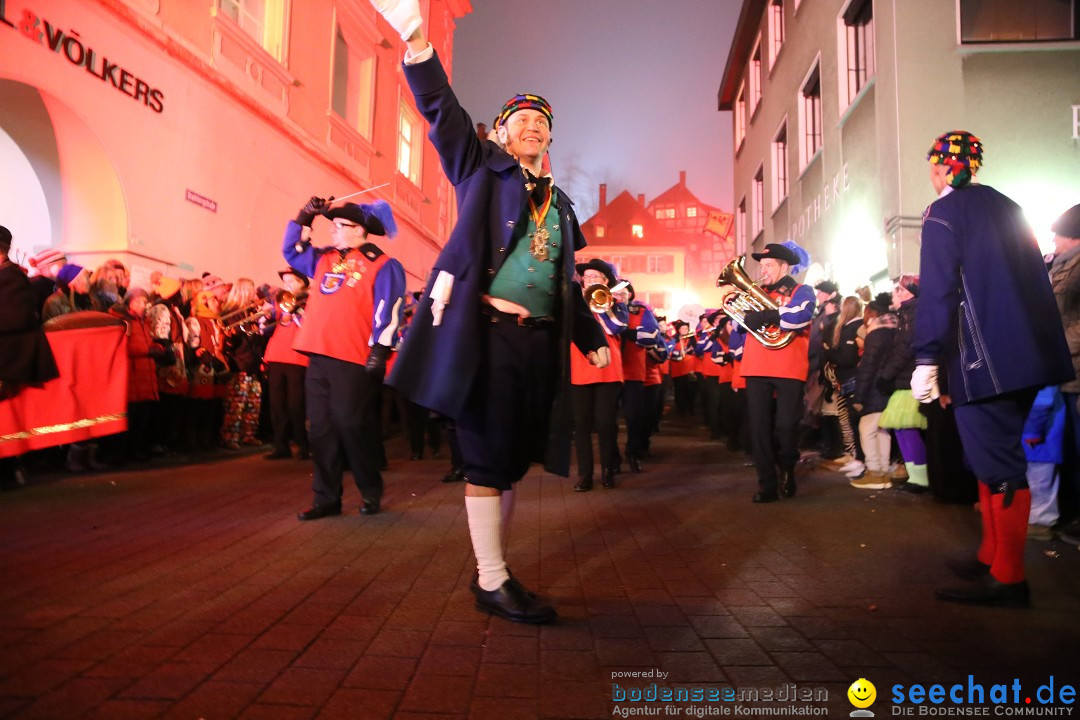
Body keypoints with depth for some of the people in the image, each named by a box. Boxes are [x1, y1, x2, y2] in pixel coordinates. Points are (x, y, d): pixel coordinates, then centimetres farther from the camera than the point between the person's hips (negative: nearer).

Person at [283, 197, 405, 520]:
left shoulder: (382, 265, -1)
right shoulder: (324, 259, 20)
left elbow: (388, 312, -9)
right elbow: (291, 251, 32)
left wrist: (379, 351, -16)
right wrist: (304, 217, 21)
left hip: (353, 359, -7)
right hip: (319, 357, 7)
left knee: (351, 426, -6)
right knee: (321, 429, 7)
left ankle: (371, 492, 12)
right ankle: (327, 498, 15)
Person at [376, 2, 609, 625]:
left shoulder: (560, 203, 23)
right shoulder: (482, 169, 10)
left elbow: (568, 280, 27)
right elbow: (443, 112, -4)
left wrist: (592, 338, 26)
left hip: (542, 341, 6)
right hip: (488, 332, -5)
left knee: (515, 457, 8)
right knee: (489, 456, -4)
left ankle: (495, 568, 19)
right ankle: (492, 582, 5)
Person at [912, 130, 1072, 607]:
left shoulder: (943, 213, -6)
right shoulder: (1007, 208, 17)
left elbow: (937, 292, -16)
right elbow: (1036, 279, 18)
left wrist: (926, 360, -18)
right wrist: (1041, 343, 24)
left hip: (984, 357, -8)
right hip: (1025, 354, 8)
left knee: (998, 463, -6)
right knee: (995, 455, 16)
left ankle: (1008, 578, 0)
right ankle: (993, 557, 25)